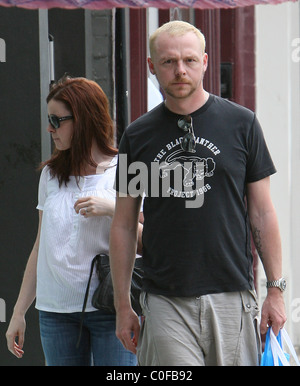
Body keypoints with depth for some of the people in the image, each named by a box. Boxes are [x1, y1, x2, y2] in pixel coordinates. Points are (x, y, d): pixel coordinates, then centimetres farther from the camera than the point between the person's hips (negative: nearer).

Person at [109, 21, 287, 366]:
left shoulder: (241, 124, 4)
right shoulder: (137, 136, 6)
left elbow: (262, 213, 6)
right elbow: (123, 225, 11)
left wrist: (275, 289, 1)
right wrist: (122, 305, 7)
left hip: (232, 297, 0)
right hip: (165, 302, 0)